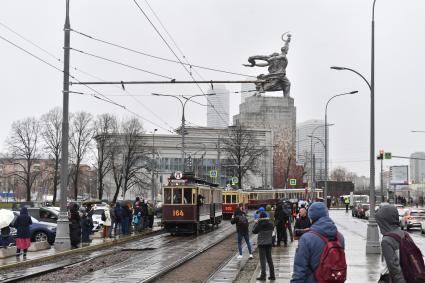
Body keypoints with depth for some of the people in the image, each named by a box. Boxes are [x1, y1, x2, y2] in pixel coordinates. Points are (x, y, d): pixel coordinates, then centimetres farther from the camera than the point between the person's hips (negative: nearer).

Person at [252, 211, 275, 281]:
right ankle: (272, 275, 16)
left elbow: (254, 231, -5)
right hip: (269, 243, 5)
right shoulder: (270, 223, -1)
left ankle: (263, 276, -1)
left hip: (261, 243, -5)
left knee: (263, 259, 0)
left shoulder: (260, 224, -15)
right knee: (269, 258, 14)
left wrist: (256, 223, 7)